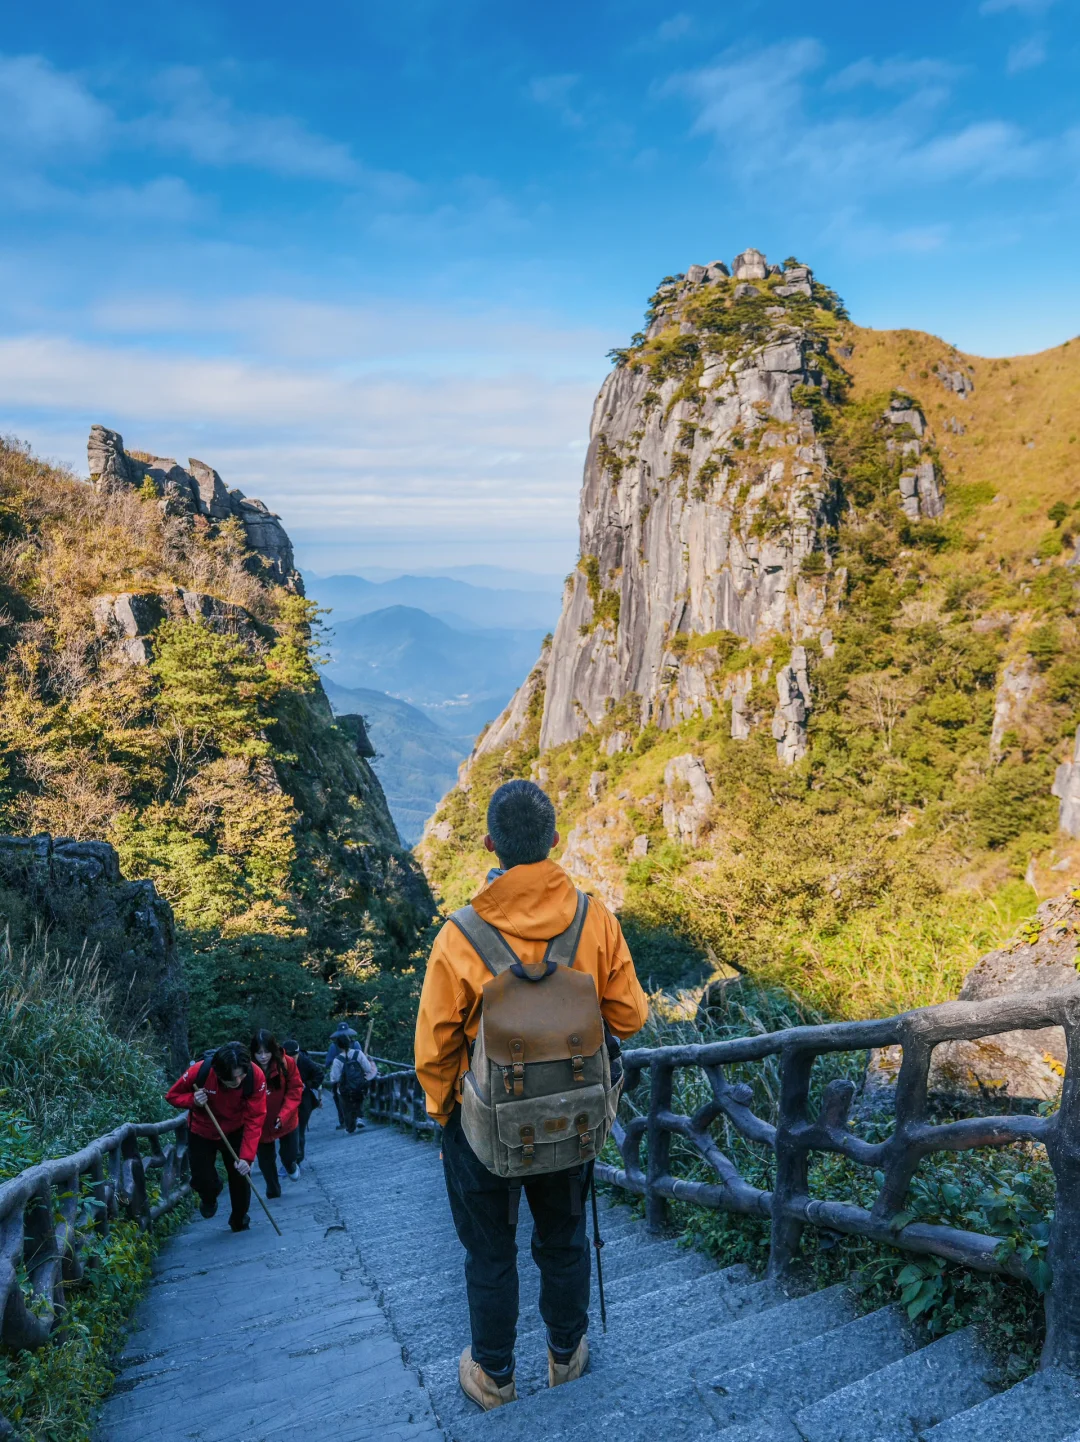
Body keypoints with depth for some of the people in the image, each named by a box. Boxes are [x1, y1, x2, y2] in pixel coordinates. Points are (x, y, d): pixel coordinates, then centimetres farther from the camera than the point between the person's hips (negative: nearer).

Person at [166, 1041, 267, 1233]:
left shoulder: (256, 1076, -33)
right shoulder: (199, 1072, -32)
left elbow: (254, 1120, -27)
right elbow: (172, 1095, -13)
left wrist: (247, 1156, -34)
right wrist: (192, 1100, -34)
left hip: (235, 1133, 0)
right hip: (202, 1133, 0)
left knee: (240, 1178, 2)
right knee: (203, 1180, -2)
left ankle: (239, 1222, 32)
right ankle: (209, 1199, 38)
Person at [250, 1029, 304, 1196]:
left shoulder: (287, 1063, -20)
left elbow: (295, 1090, -14)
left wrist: (284, 1115, -25)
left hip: (286, 1122, 0)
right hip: (260, 1125, 0)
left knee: (290, 1154, 9)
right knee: (266, 1161, 16)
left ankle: (290, 1166, 48)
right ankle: (273, 1189, 46)